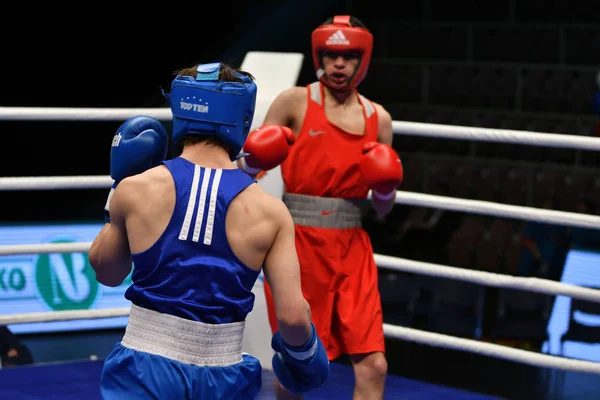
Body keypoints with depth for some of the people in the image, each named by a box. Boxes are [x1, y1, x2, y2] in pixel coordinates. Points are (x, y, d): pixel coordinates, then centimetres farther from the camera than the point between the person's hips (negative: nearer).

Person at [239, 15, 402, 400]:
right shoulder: (294, 102, -2)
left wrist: (386, 188, -7)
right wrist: (254, 161, -22)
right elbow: (247, 172, 0)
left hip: (351, 248, 3)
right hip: (298, 243, -3)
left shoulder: (378, 119, 8)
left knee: (373, 365, -5)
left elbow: (383, 209, 14)